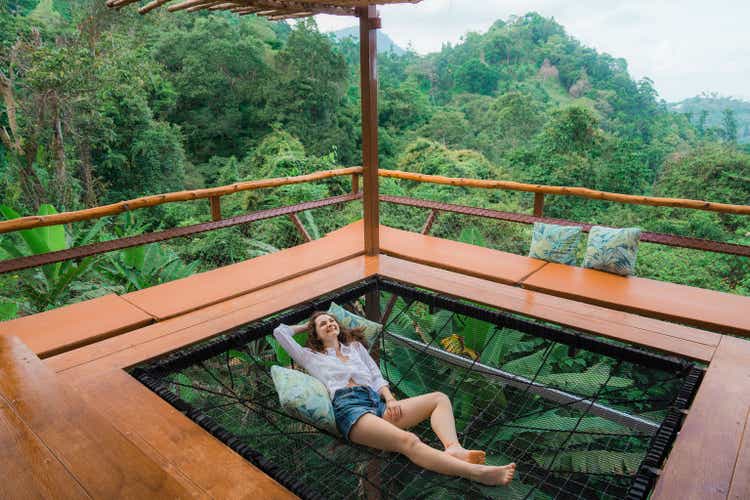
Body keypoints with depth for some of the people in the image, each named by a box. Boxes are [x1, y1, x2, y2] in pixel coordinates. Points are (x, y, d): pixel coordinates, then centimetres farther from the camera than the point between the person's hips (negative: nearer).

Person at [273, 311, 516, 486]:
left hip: (378, 401, 6)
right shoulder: (312, 357, 23)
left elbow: (377, 376, 22)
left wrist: (390, 399, 2)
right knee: (408, 441, -33)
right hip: (349, 407, -6)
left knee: (439, 398, -10)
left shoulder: (355, 345, 32)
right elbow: (279, 332, 21)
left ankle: (453, 448, -37)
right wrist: (305, 326, 37)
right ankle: (477, 472, -48)